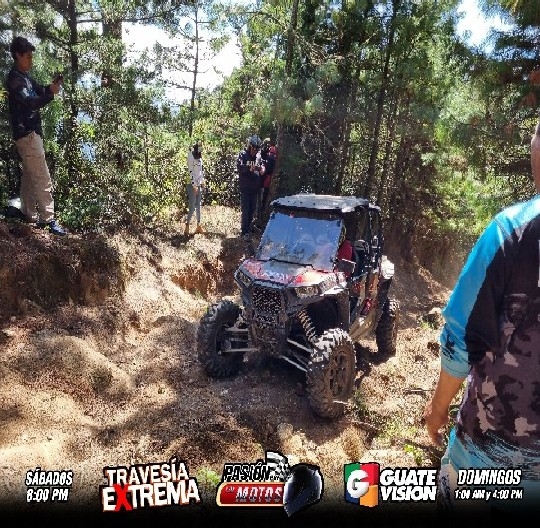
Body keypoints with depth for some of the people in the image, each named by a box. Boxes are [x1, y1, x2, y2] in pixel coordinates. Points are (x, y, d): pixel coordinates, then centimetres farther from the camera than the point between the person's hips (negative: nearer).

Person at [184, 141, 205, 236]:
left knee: (198, 205, 12)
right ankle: (187, 227, 0)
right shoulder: (191, 156, -14)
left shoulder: (199, 157, 11)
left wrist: (202, 181, 13)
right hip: (192, 185, -8)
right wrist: (194, 185, -20)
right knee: (192, 206, -8)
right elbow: (190, 171, -18)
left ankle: (198, 226, 20)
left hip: (198, 184, 8)